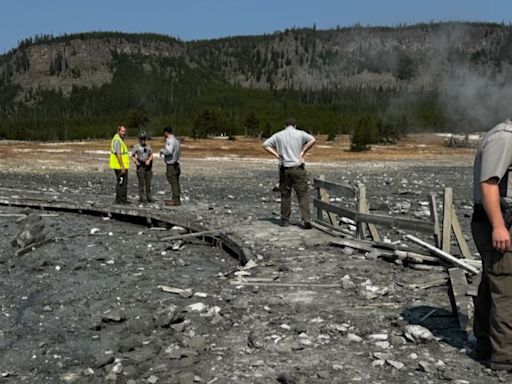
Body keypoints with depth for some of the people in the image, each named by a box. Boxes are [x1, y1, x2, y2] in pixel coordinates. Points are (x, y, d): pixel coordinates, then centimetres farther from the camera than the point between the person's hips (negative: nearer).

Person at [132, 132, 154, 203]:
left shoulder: (148, 146, 10)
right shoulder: (136, 146, -2)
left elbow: (151, 155, 9)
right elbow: (132, 156, -2)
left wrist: (148, 160, -9)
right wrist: (135, 161, -19)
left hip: (148, 165, 4)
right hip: (140, 166, -4)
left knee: (148, 182, 6)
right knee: (141, 183, -4)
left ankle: (148, 197, 13)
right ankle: (142, 198, 1)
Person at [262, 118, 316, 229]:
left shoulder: (278, 135, 8)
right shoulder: (300, 134, 2)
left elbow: (265, 144, 4)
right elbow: (313, 140, -12)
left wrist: (276, 154, 2)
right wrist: (303, 152, -6)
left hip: (284, 168, 2)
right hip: (298, 167, -2)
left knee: (285, 195, 10)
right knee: (303, 194, 0)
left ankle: (285, 220, 14)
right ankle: (306, 219, -10)